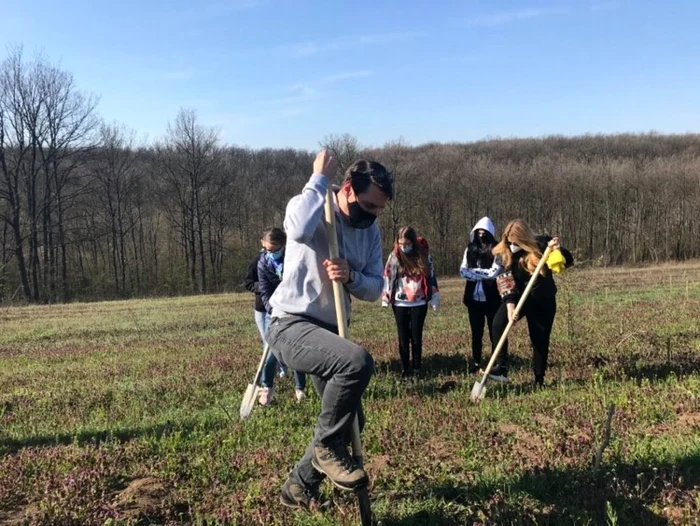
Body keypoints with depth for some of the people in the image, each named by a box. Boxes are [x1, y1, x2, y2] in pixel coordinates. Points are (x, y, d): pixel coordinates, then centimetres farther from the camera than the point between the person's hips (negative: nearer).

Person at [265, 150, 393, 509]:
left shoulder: (371, 231, 7)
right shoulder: (311, 210, -12)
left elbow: (375, 289, 7)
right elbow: (299, 229, -38)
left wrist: (351, 277, -16)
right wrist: (320, 179, -24)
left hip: (328, 331, 8)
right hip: (291, 327, -8)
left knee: (349, 420, 12)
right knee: (357, 360, -34)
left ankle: (299, 487, 33)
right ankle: (328, 447, -11)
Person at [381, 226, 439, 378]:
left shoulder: (423, 254, -3)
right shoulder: (394, 256, -3)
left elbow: (431, 276, 2)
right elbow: (387, 277, -1)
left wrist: (434, 298, 0)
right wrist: (386, 298, -5)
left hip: (419, 303, 0)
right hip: (400, 304, 0)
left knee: (416, 337, 5)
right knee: (403, 338, 5)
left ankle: (417, 369, 16)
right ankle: (406, 369, 15)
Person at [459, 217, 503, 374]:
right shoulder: (470, 249, 9)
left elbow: (495, 272, -15)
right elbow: (463, 271, 1)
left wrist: (474, 272, -9)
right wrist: (484, 275, -13)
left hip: (491, 298, -4)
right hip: (473, 298, 4)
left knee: (494, 332, 3)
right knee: (476, 332, 12)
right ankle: (476, 363, 21)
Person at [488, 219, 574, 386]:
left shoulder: (542, 244, -13)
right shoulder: (506, 253, -12)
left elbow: (568, 262, -7)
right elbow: (505, 280, -17)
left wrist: (558, 250, -28)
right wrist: (510, 304, -31)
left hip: (544, 301, 0)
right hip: (519, 297, 0)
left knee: (540, 340, 5)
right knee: (498, 323, -26)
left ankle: (539, 379, 21)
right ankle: (501, 367, -24)